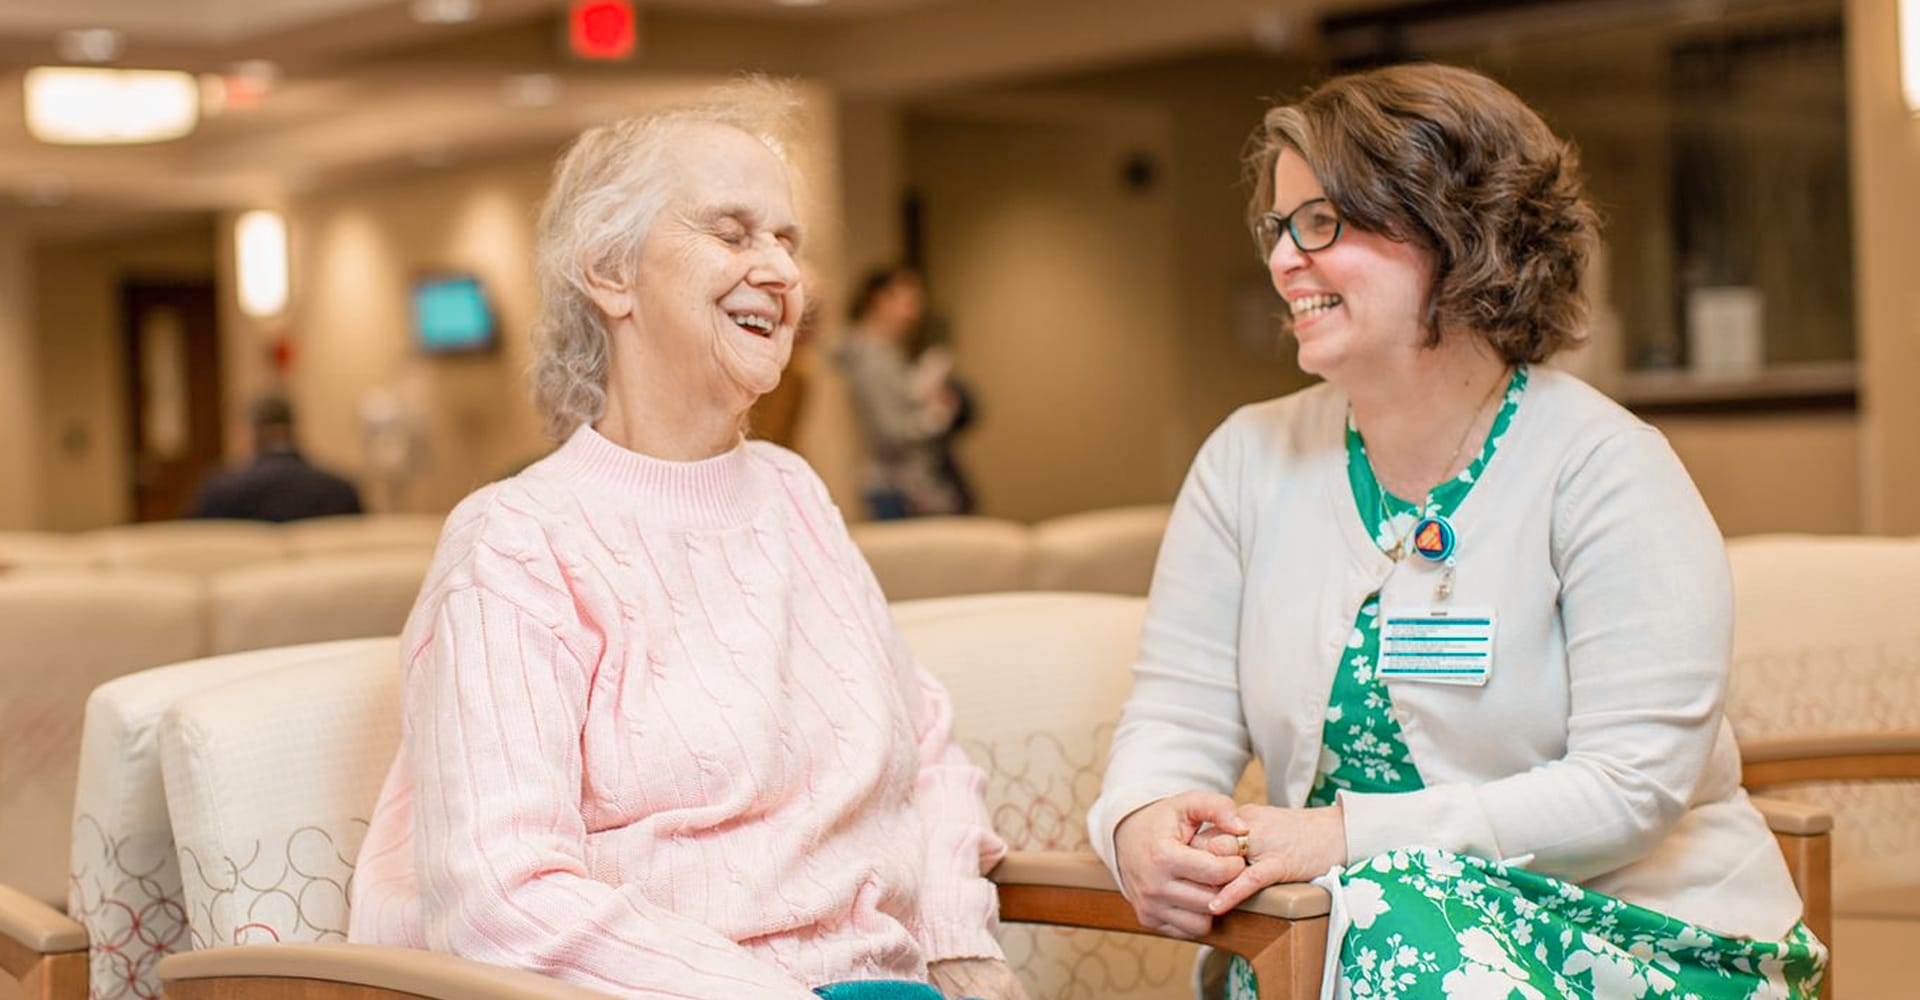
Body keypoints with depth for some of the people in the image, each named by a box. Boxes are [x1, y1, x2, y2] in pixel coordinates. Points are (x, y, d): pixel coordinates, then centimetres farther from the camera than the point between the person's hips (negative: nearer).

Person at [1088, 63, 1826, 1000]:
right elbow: (1177, 713, 5)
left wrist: (1349, 836, -22)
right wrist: (1142, 823, -20)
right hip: (1342, 918, 3)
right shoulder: (1250, 459, 6)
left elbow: (1630, 787, -15)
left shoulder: (1605, 467, -9)